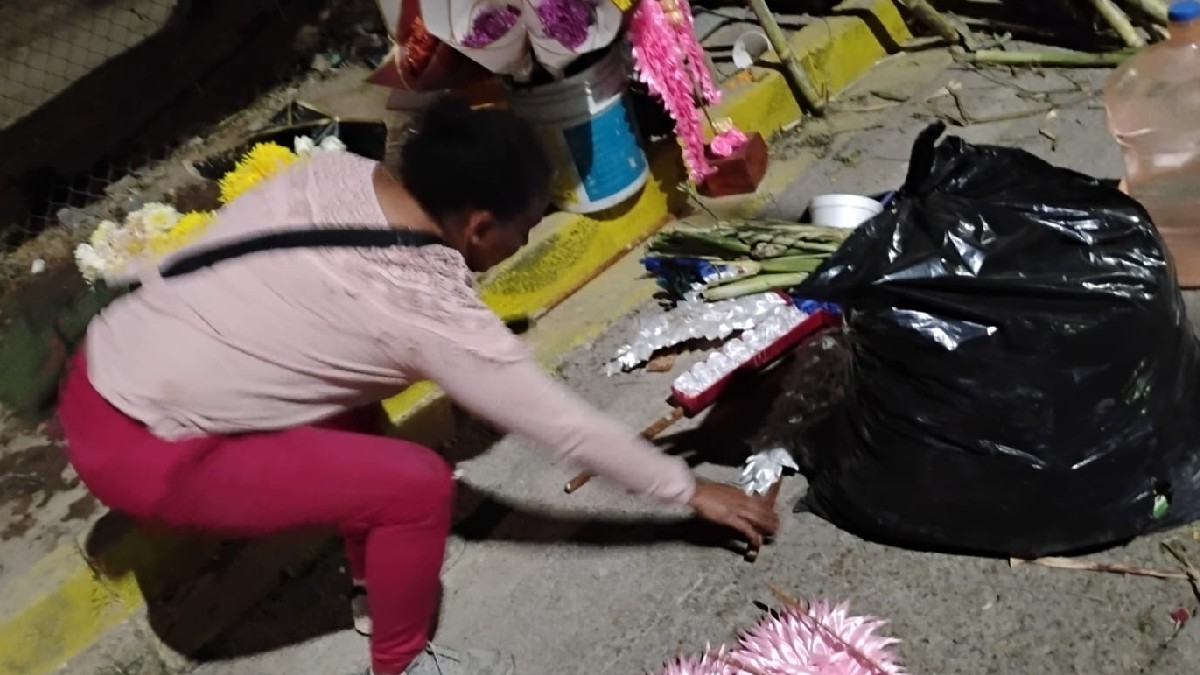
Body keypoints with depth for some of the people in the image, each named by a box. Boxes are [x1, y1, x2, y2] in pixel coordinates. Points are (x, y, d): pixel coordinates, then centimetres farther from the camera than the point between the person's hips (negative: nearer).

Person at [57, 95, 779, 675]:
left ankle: (376, 578, 37)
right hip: (144, 454, -8)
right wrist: (692, 490, -1)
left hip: (100, 376, 9)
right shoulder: (427, 308, -20)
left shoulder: (339, 172, -2)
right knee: (418, 483, -9)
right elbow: (566, 426, -13)